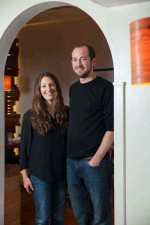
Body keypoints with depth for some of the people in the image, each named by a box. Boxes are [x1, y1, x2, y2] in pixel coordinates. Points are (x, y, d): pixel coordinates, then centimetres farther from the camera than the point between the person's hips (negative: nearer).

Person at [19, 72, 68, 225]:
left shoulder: (66, 113, 3)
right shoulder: (31, 116, -5)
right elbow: (24, 146, -2)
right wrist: (25, 175, -4)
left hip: (61, 172, 3)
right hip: (40, 173, -3)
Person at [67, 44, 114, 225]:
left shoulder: (105, 88, -7)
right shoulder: (73, 89, 13)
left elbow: (112, 128, -12)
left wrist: (96, 159, -15)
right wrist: (70, 155, 12)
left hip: (94, 162, -6)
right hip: (71, 162, 6)